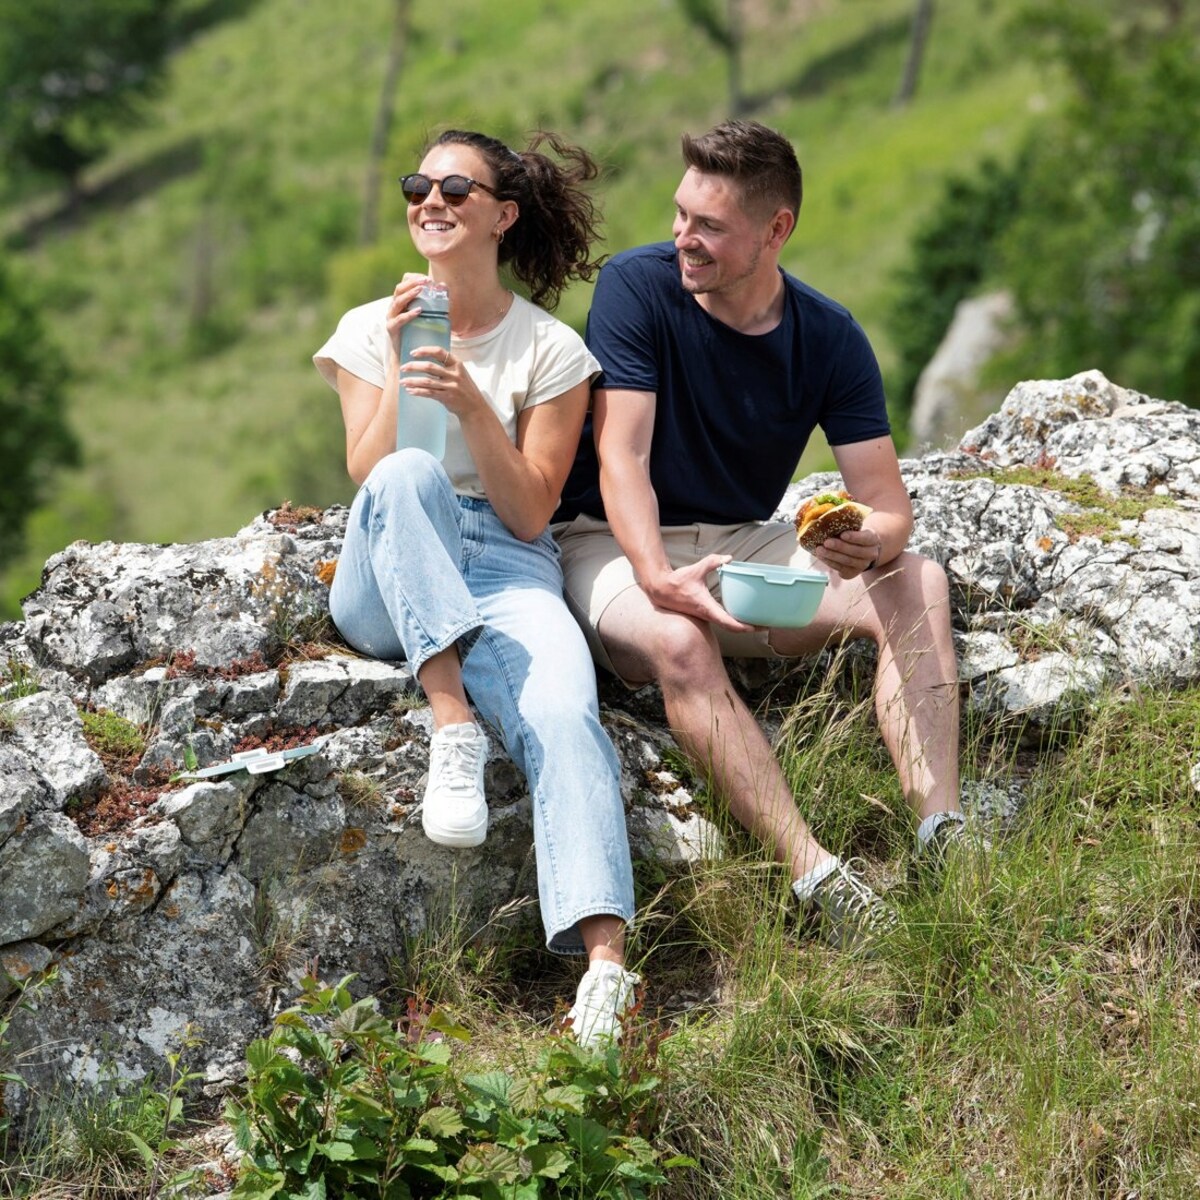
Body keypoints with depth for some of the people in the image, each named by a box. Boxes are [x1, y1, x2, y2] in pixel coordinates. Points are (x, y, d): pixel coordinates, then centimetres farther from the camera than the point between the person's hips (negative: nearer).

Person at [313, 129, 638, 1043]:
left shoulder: (551, 349, 7)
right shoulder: (372, 329, 12)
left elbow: (529, 513, 1)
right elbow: (368, 478, 2)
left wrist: (471, 402, -12)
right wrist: (400, 369, -10)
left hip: (506, 569, -1)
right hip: (387, 585, 1)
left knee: (565, 716, -33)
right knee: (407, 476, -34)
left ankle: (606, 956, -48)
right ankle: (453, 722, -38)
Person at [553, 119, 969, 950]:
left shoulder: (829, 338, -4)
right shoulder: (637, 288, -13)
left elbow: (889, 506, -9)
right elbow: (620, 457, -20)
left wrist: (869, 541, -35)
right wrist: (658, 579, -38)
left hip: (745, 546, 4)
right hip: (617, 543, -4)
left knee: (918, 585, -19)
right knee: (679, 643, -38)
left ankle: (943, 834, -34)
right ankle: (818, 879, -46)